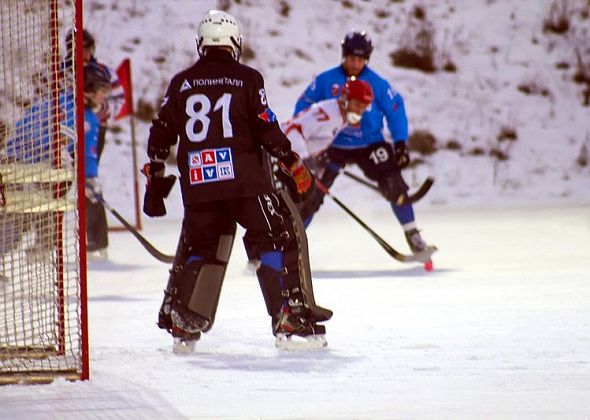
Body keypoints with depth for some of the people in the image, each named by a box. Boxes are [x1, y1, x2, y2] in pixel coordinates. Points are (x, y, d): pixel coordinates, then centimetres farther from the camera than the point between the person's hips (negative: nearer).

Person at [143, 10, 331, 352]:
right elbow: (267, 130, -5)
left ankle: (181, 324, 11)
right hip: (245, 180, -4)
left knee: (199, 248, 17)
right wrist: (294, 164, 6)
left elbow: (161, 134, 10)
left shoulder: (181, 83, 11)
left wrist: (155, 177, 18)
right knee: (277, 243, 1)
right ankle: (292, 319, -9)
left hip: (197, 185, 4)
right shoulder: (247, 79, 0)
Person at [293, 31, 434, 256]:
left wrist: (400, 144, -8)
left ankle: (413, 236, 1)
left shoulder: (377, 84, -9)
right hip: (334, 146, 0)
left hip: (369, 145, 0)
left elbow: (395, 111, -2)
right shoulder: (325, 81, -9)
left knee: (393, 185, -13)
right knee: (313, 193, -7)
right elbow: (304, 105, 1)